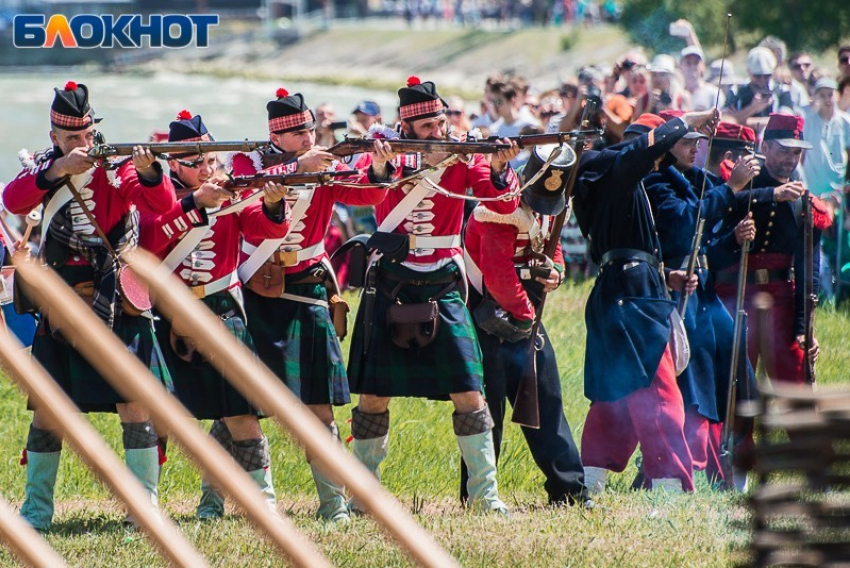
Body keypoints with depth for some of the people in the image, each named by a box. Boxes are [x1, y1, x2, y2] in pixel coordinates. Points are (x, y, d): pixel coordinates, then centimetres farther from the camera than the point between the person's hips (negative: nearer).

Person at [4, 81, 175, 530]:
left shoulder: (116, 166, -2)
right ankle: (36, 507, 14)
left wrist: (147, 172, -34)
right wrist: (56, 171, -27)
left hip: (117, 304, -2)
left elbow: (161, 205, -15)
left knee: (134, 404, -9)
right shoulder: (42, 168, 5)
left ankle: (146, 506, -3)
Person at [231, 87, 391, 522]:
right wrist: (298, 167, -36)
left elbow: (364, 193, -15)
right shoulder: (248, 162, 0)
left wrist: (377, 171, -36)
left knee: (318, 405, -4)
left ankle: (333, 502, 0)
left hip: (306, 296, 0)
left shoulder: (325, 169, 2)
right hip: (255, 297, 0)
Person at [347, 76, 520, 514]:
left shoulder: (463, 159, -2)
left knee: (468, 395, -7)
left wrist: (499, 169, -33)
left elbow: (501, 203, -15)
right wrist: (379, 169, -39)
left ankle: (484, 492, -1)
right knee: (373, 397, 4)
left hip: (442, 291, 0)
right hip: (390, 291, 0)